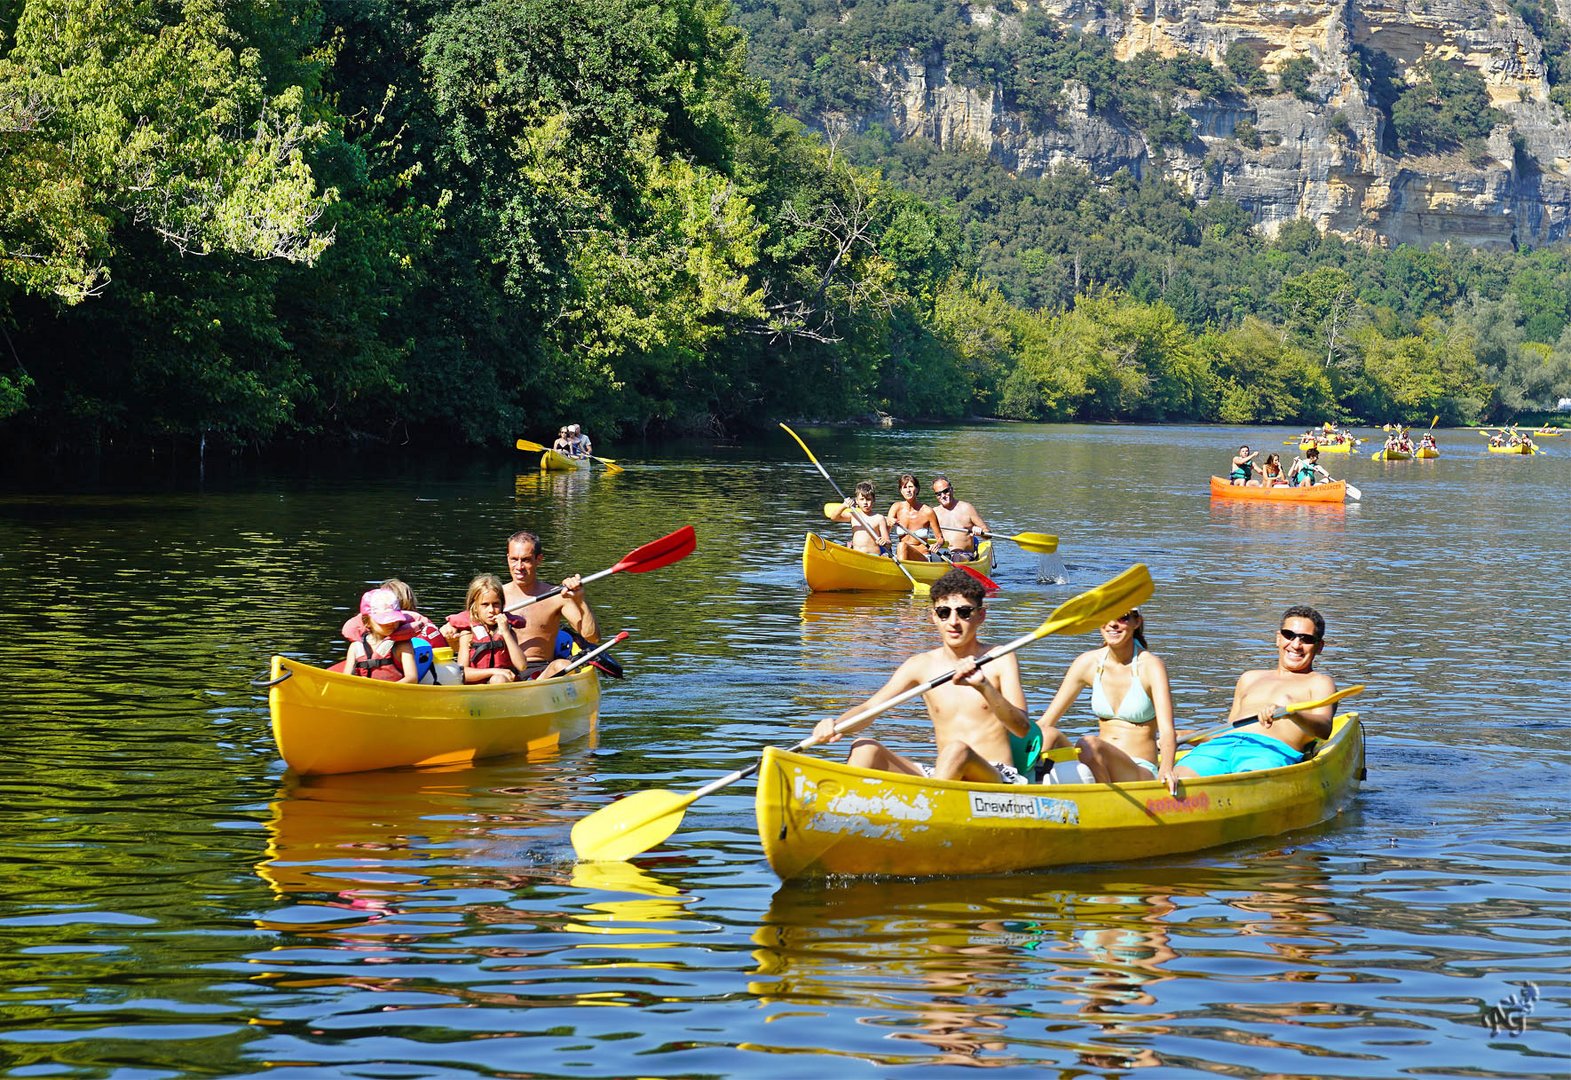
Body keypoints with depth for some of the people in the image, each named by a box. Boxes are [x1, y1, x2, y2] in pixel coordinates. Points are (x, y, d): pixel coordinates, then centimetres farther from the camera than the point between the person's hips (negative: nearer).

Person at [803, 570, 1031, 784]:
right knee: (865, 748, -14)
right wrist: (837, 724, -25)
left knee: (957, 750, -35)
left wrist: (984, 688, -29)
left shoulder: (1000, 661, 1)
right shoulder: (921, 665, 9)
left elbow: (1022, 728, -11)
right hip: (937, 775, 4)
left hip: (996, 778, -4)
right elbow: (869, 708, -1)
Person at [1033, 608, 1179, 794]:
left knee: (1090, 744, -33)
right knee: (1049, 735, -22)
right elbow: (1045, 723, 7)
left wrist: (1166, 769, -40)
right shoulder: (1088, 662, 5)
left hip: (1141, 773, -4)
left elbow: (1167, 730, -20)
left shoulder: (1150, 665, -7)